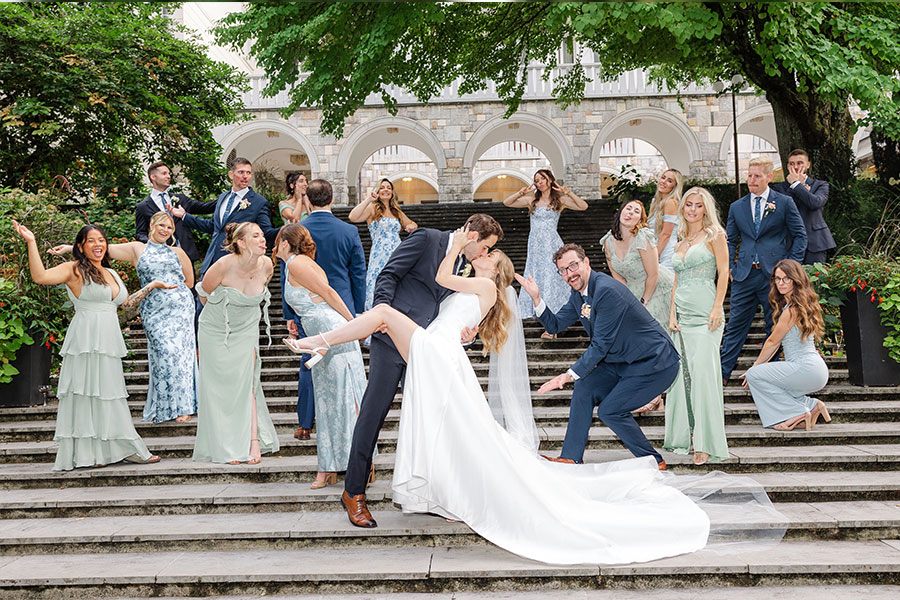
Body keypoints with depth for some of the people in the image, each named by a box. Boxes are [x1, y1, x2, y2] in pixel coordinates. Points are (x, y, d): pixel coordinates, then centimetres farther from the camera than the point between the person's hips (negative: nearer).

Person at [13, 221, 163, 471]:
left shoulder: (110, 273, 19)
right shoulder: (74, 269, -2)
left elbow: (127, 303, 28)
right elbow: (40, 276, -17)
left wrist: (152, 286, 31)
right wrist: (31, 242, -20)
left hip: (109, 341, 7)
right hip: (86, 339, -7)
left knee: (110, 393, 10)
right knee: (85, 392, -3)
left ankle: (122, 448, 15)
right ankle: (85, 453, 2)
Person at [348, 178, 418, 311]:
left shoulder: (397, 212, 17)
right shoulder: (372, 209, 2)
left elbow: (412, 224, 31)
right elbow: (352, 217, -15)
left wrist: (412, 226, 7)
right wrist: (368, 200, -13)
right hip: (380, 256, -5)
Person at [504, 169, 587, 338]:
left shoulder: (560, 200, 5)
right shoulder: (532, 200, 12)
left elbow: (583, 206, -5)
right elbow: (507, 203, 12)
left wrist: (568, 193, -12)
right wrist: (521, 193, -1)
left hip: (552, 245, -4)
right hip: (535, 246, 4)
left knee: (552, 280, -6)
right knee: (535, 281, 1)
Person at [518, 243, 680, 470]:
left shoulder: (607, 290, -25)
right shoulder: (579, 293, 4)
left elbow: (600, 345, -24)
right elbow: (555, 325, 11)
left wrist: (570, 374, -25)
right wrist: (536, 298, -4)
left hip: (655, 363, -9)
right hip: (624, 361, 10)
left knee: (610, 410, -10)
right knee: (585, 387, 2)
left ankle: (654, 462, 9)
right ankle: (569, 459, 10)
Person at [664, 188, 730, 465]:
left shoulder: (714, 235, 2)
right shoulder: (681, 241, 19)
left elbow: (723, 273, -5)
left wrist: (717, 308, -15)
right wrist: (672, 314, 7)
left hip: (705, 313, -6)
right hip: (682, 314, 6)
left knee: (703, 372, -12)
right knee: (682, 374, 3)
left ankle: (707, 443, -8)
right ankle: (685, 436, 11)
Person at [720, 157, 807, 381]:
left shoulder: (784, 203, 3)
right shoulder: (737, 207, 11)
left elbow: (800, 236, 5)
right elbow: (730, 241, 17)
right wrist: (730, 268, 5)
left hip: (774, 274, -2)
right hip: (744, 276, 2)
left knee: (775, 326, 6)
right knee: (735, 325, 3)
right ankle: (722, 372, 7)